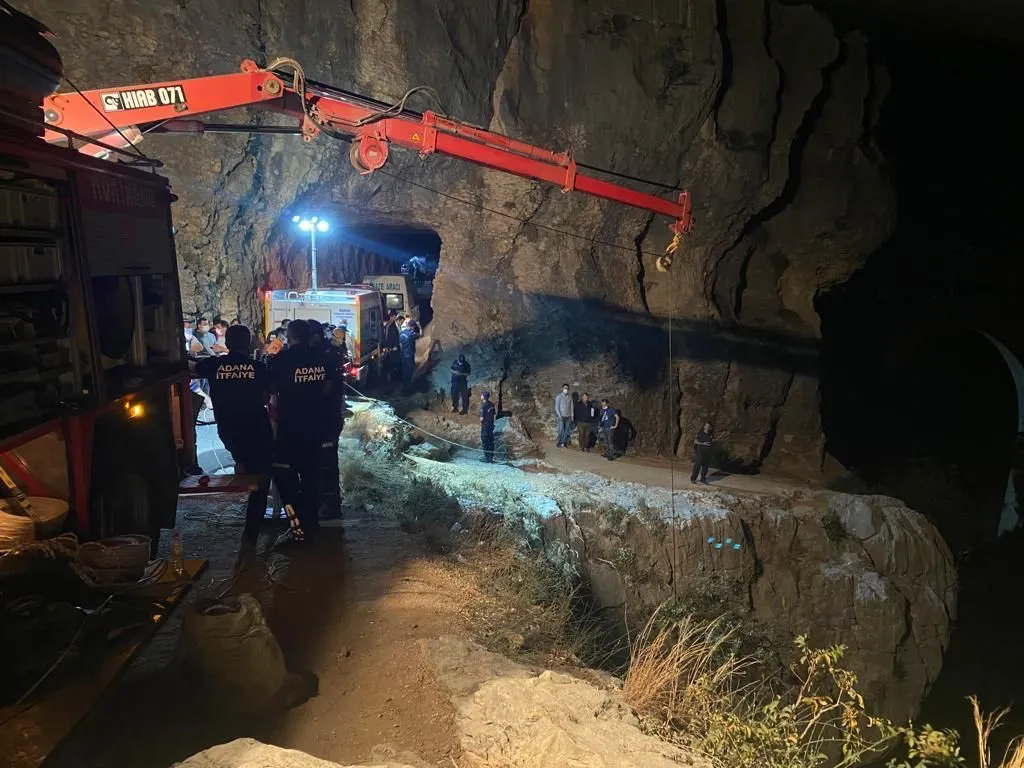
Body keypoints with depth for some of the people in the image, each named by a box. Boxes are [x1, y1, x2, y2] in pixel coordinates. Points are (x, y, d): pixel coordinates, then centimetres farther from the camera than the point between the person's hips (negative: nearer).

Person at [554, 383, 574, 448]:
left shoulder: (570, 397, 7)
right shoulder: (559, 396, -4)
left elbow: (571, 406, 11)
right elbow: (556, 407, -4)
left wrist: (572, 416, 6)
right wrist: (559, 415, -12)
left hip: (568, 416, 4)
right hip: (561, 416, -4)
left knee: (567, 430, 1)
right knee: (561, 430, -7)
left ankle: (564, 443, 8)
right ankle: (560, 443, -1)